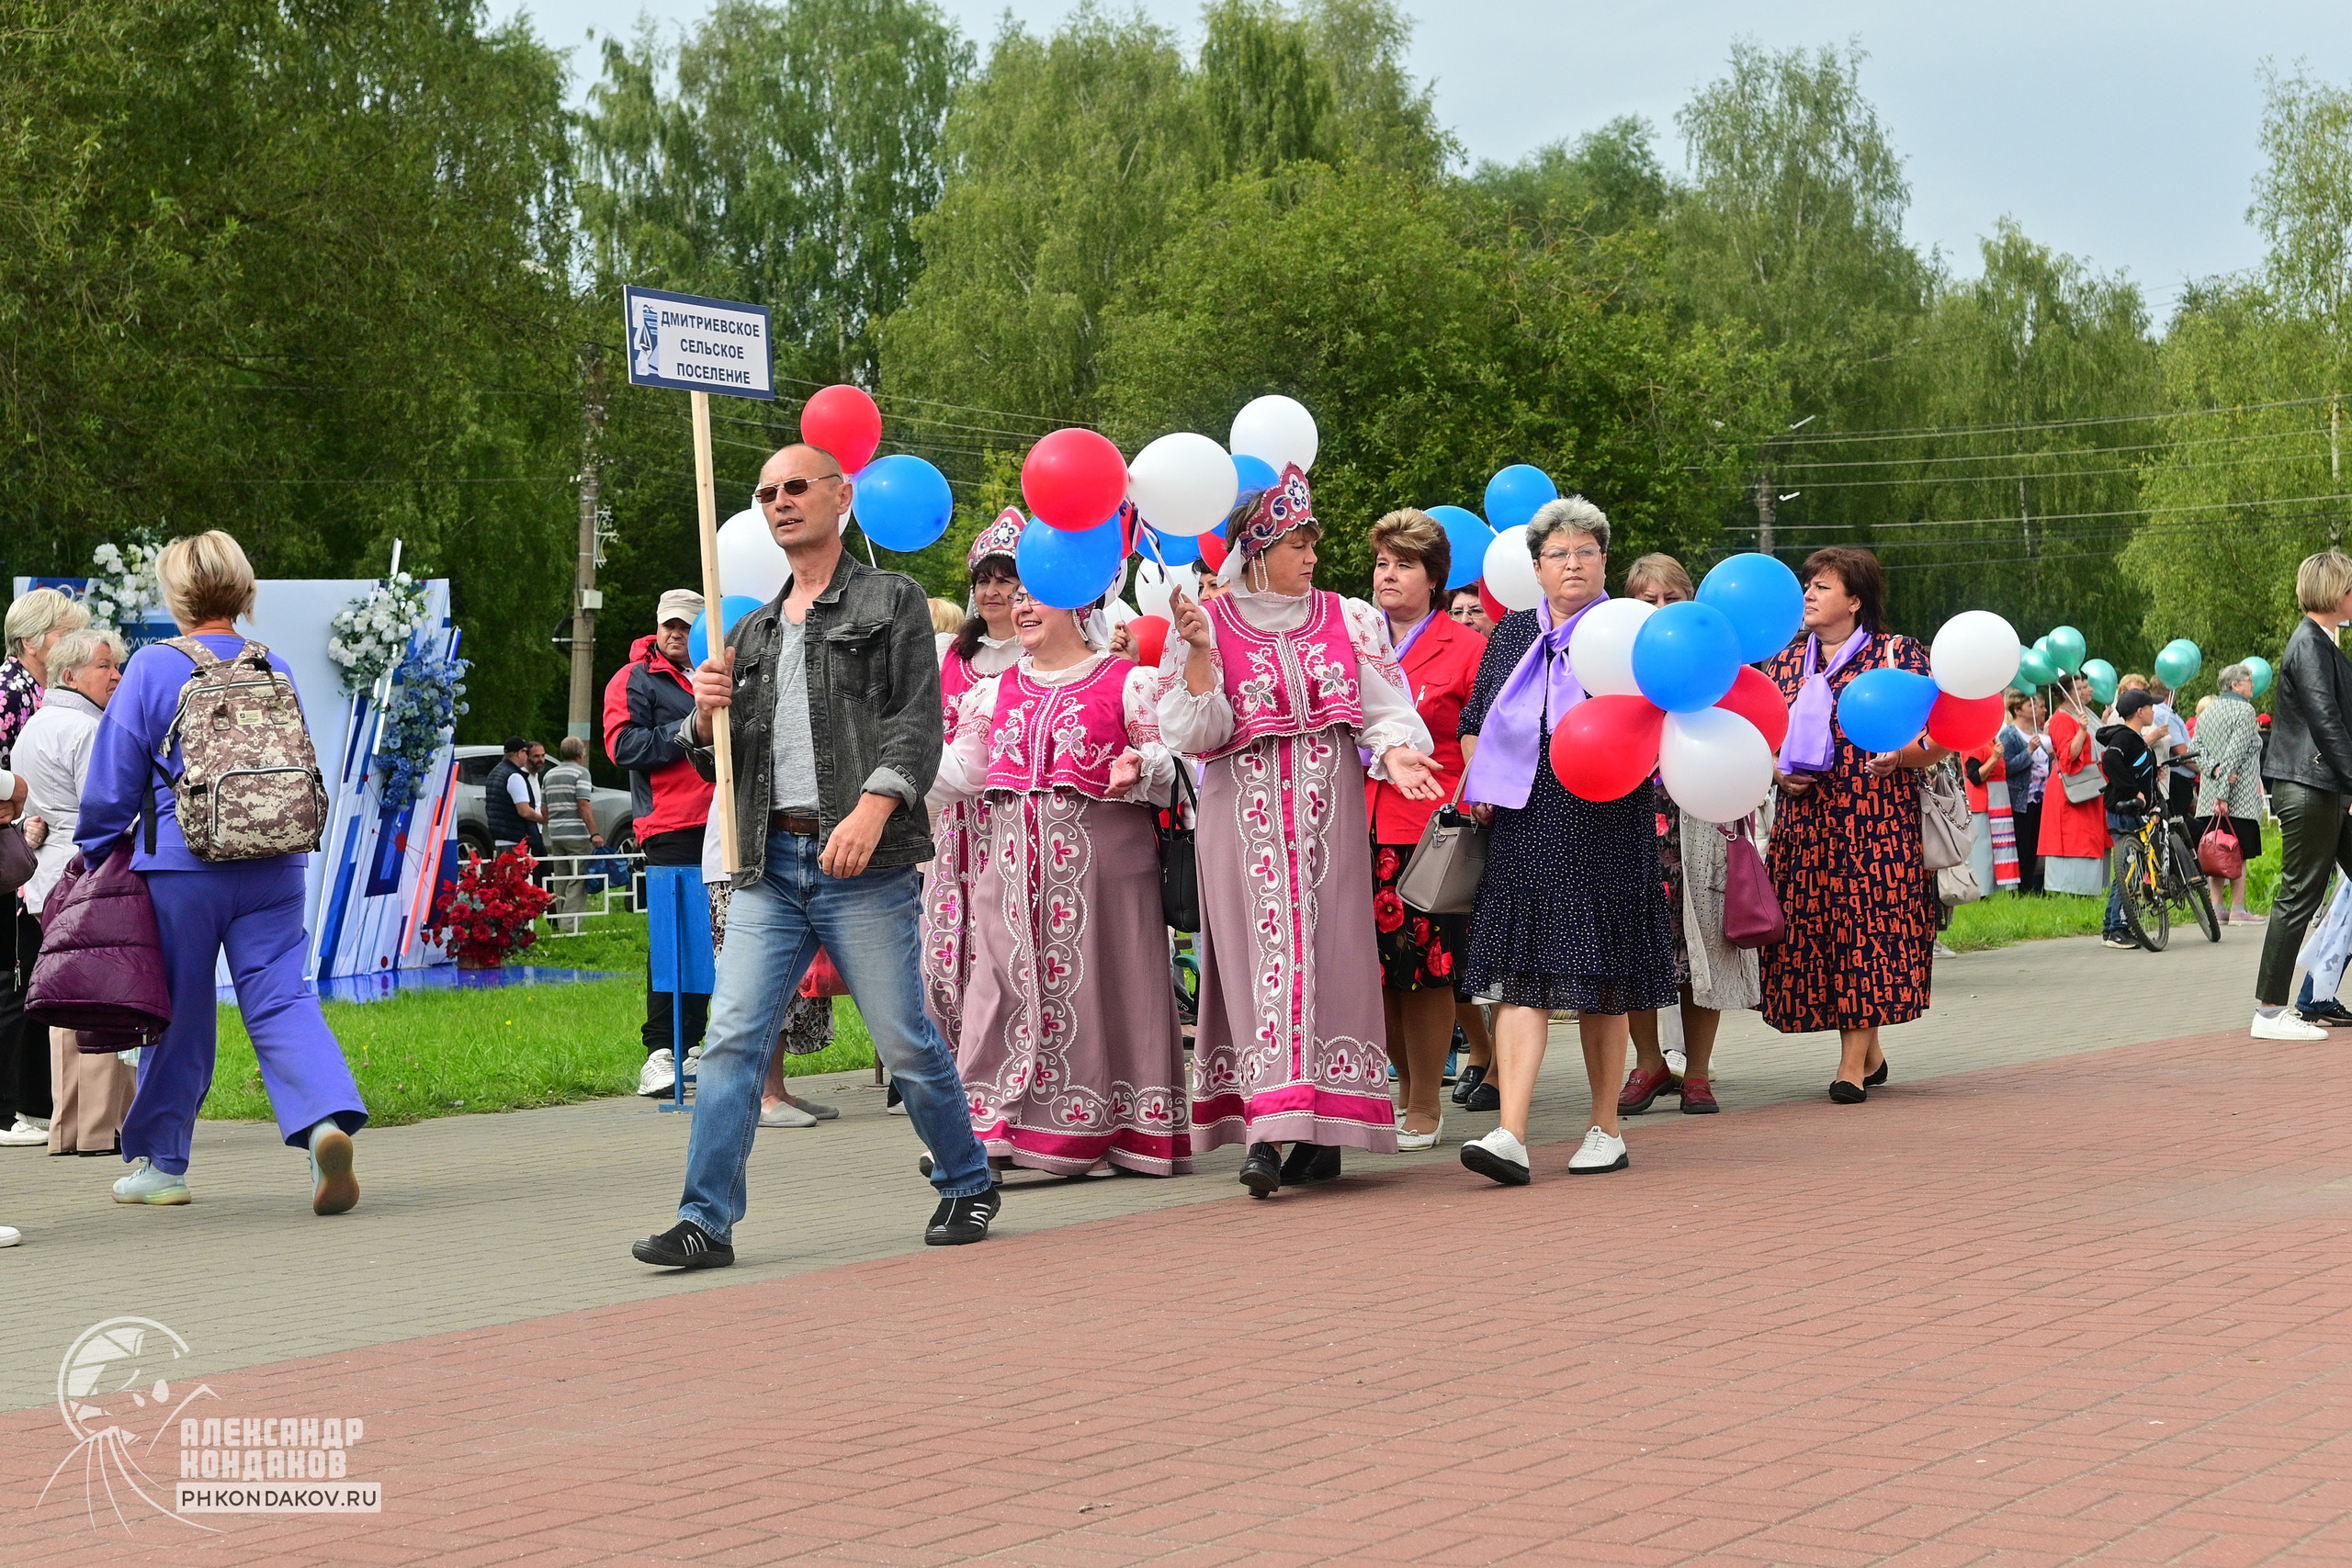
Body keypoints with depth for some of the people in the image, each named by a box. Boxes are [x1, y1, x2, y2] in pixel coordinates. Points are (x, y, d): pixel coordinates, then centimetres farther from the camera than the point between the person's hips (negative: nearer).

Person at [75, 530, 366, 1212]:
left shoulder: (153, 667, -4)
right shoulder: (275, 670, 8)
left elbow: (113, 779, -1)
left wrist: (97, 855, 12)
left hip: (180, 868, -2)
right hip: (273, 868, 2)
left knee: (178, 1015, 8)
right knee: (282, 1001, -1)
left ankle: (158, 1162, 21)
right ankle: (328, 1119, -25)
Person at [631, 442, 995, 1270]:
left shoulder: (892, 600, 7)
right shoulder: (752, 632, 21)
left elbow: (918, 720, -4)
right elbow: (715, 762, 22)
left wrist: (873, 807, -20)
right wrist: (707, 716, -1)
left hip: (864, 865, -4)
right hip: (769, 863, 5)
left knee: (904, 1040, -1)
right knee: (733, 1038, -5)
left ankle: (967, 1185, 17)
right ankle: (706, 1219, -4)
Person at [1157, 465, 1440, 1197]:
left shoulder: (1349, 620, 10)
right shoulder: (1207, 625, 3)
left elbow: (1386, 711, 6)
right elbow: (1192, 733, -2)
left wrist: (1394, 754, -14)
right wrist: (1198, 651, -14)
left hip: (1329, 816, 2)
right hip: (1245, 815, -2)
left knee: (1328, 956, -2)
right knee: (1262, 955, -9)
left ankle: (1324, 1131, 1)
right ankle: (1266, 1128, -14)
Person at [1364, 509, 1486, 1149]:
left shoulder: (1465, 647, 2)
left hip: (1428, 832, -4)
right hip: (1358, 828, 4)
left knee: (1424, 975, -2)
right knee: (1373, 971, 5)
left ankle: (1426, 1109, 8)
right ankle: (1407, 1086, 23)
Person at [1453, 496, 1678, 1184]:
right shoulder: (1512, 634, 14)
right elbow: (1477, 721, 23)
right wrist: (1478, 785, 7)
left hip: (1605, 834, -2)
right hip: (1525, 828, 2)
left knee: (1602, 983, 4)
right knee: (1521, 975, -8)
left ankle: (1605, 1129, 16)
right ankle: (1512, 1136, -15)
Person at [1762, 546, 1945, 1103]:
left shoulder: (1897, 654, 1)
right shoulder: (1785, 662, 15)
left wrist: (1902, 754, -20)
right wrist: (1779, 772, 1)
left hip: (1878, 822, -5)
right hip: (1805, 822, 5)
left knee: (1869, 927, -9)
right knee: (1813, 929, 1)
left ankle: (1852, 1065, -6)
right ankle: (1869, 1053, 16)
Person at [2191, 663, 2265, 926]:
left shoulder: (2206, 713, 15)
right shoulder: (2244, 710, -8)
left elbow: (2197, 749, 5)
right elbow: (2235, 753, -15)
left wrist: (2215, 770, -9)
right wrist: (2224, 793, -17)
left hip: (2209, 794, 7)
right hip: (2239, 795, -7)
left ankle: (2218, 906, 7)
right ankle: (2238, 909, -6)